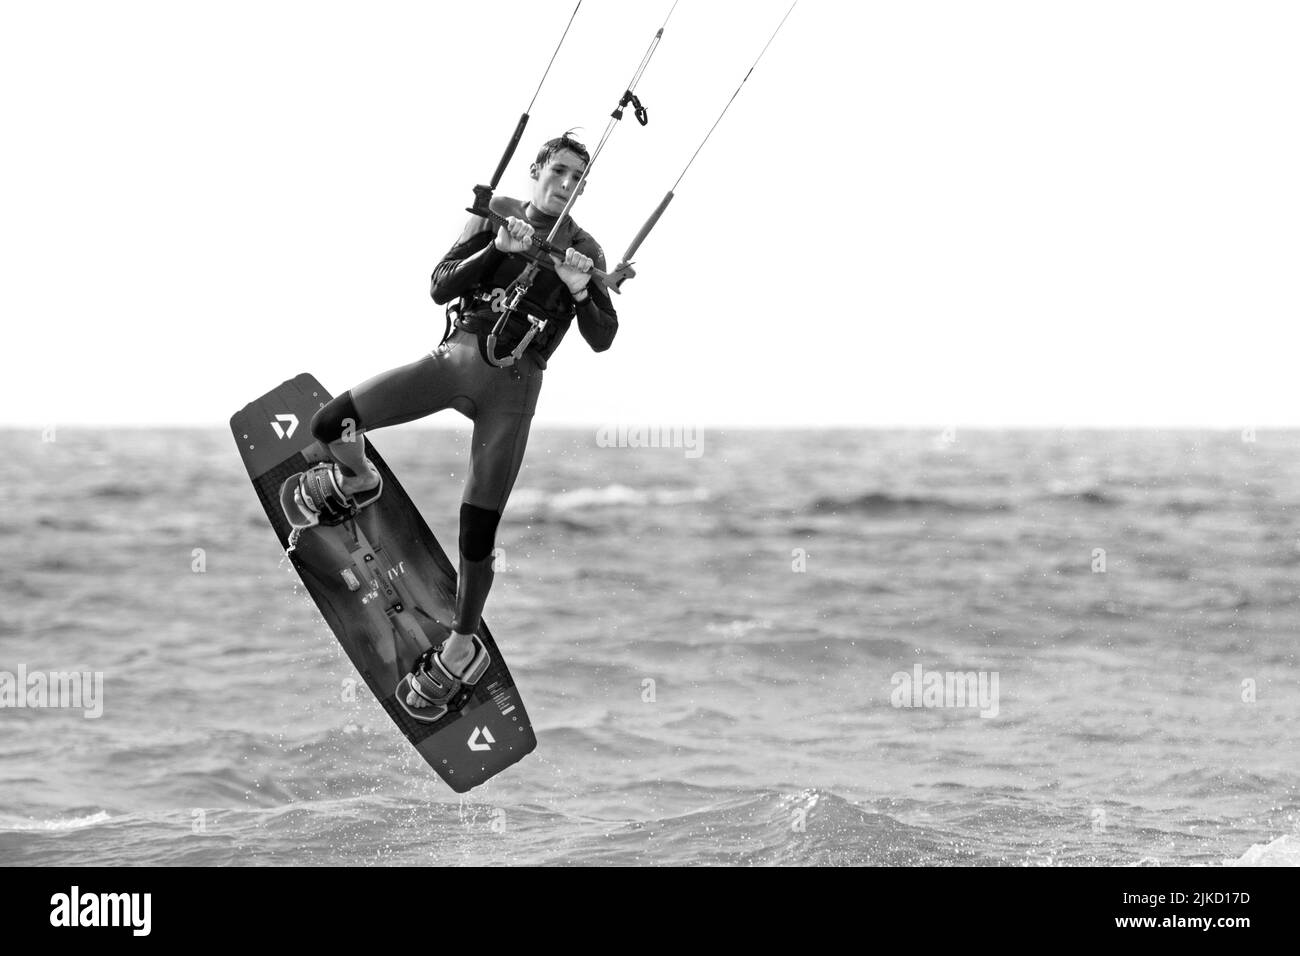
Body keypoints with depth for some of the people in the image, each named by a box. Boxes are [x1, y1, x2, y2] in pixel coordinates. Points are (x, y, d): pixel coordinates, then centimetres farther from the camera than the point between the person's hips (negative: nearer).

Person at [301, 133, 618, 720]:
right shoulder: (499, 214, 10)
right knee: (330, 423, -12)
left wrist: (581, 291, -20)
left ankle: (461, 652, 10)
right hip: (456, 357, 2)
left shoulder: (584, 251, 7)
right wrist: (497, 249, -14)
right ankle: (359, 483, 23)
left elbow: (602, 340, -1)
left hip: (513, 386, -2)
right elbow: (440, 288, 1)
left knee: (477, 533, -8)